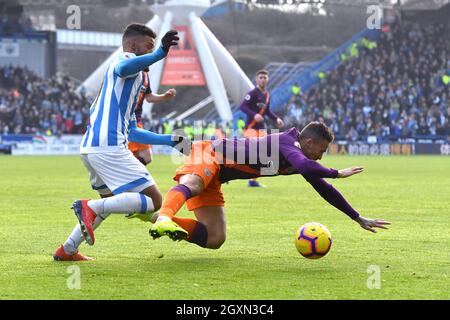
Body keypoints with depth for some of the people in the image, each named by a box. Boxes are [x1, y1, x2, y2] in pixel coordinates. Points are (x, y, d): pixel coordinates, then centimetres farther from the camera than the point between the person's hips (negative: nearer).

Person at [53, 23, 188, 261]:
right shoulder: (126, 59, 3)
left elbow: (131, 132, 35)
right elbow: (124, 68, -27)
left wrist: (170, 140, 39)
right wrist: (160, 54, -38)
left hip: (89, 148, 10)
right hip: (109, 146, -10)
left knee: (111, 199, 31)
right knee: (154, 200, -9)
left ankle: (67, 249, 25)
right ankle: (90, 207, -22)